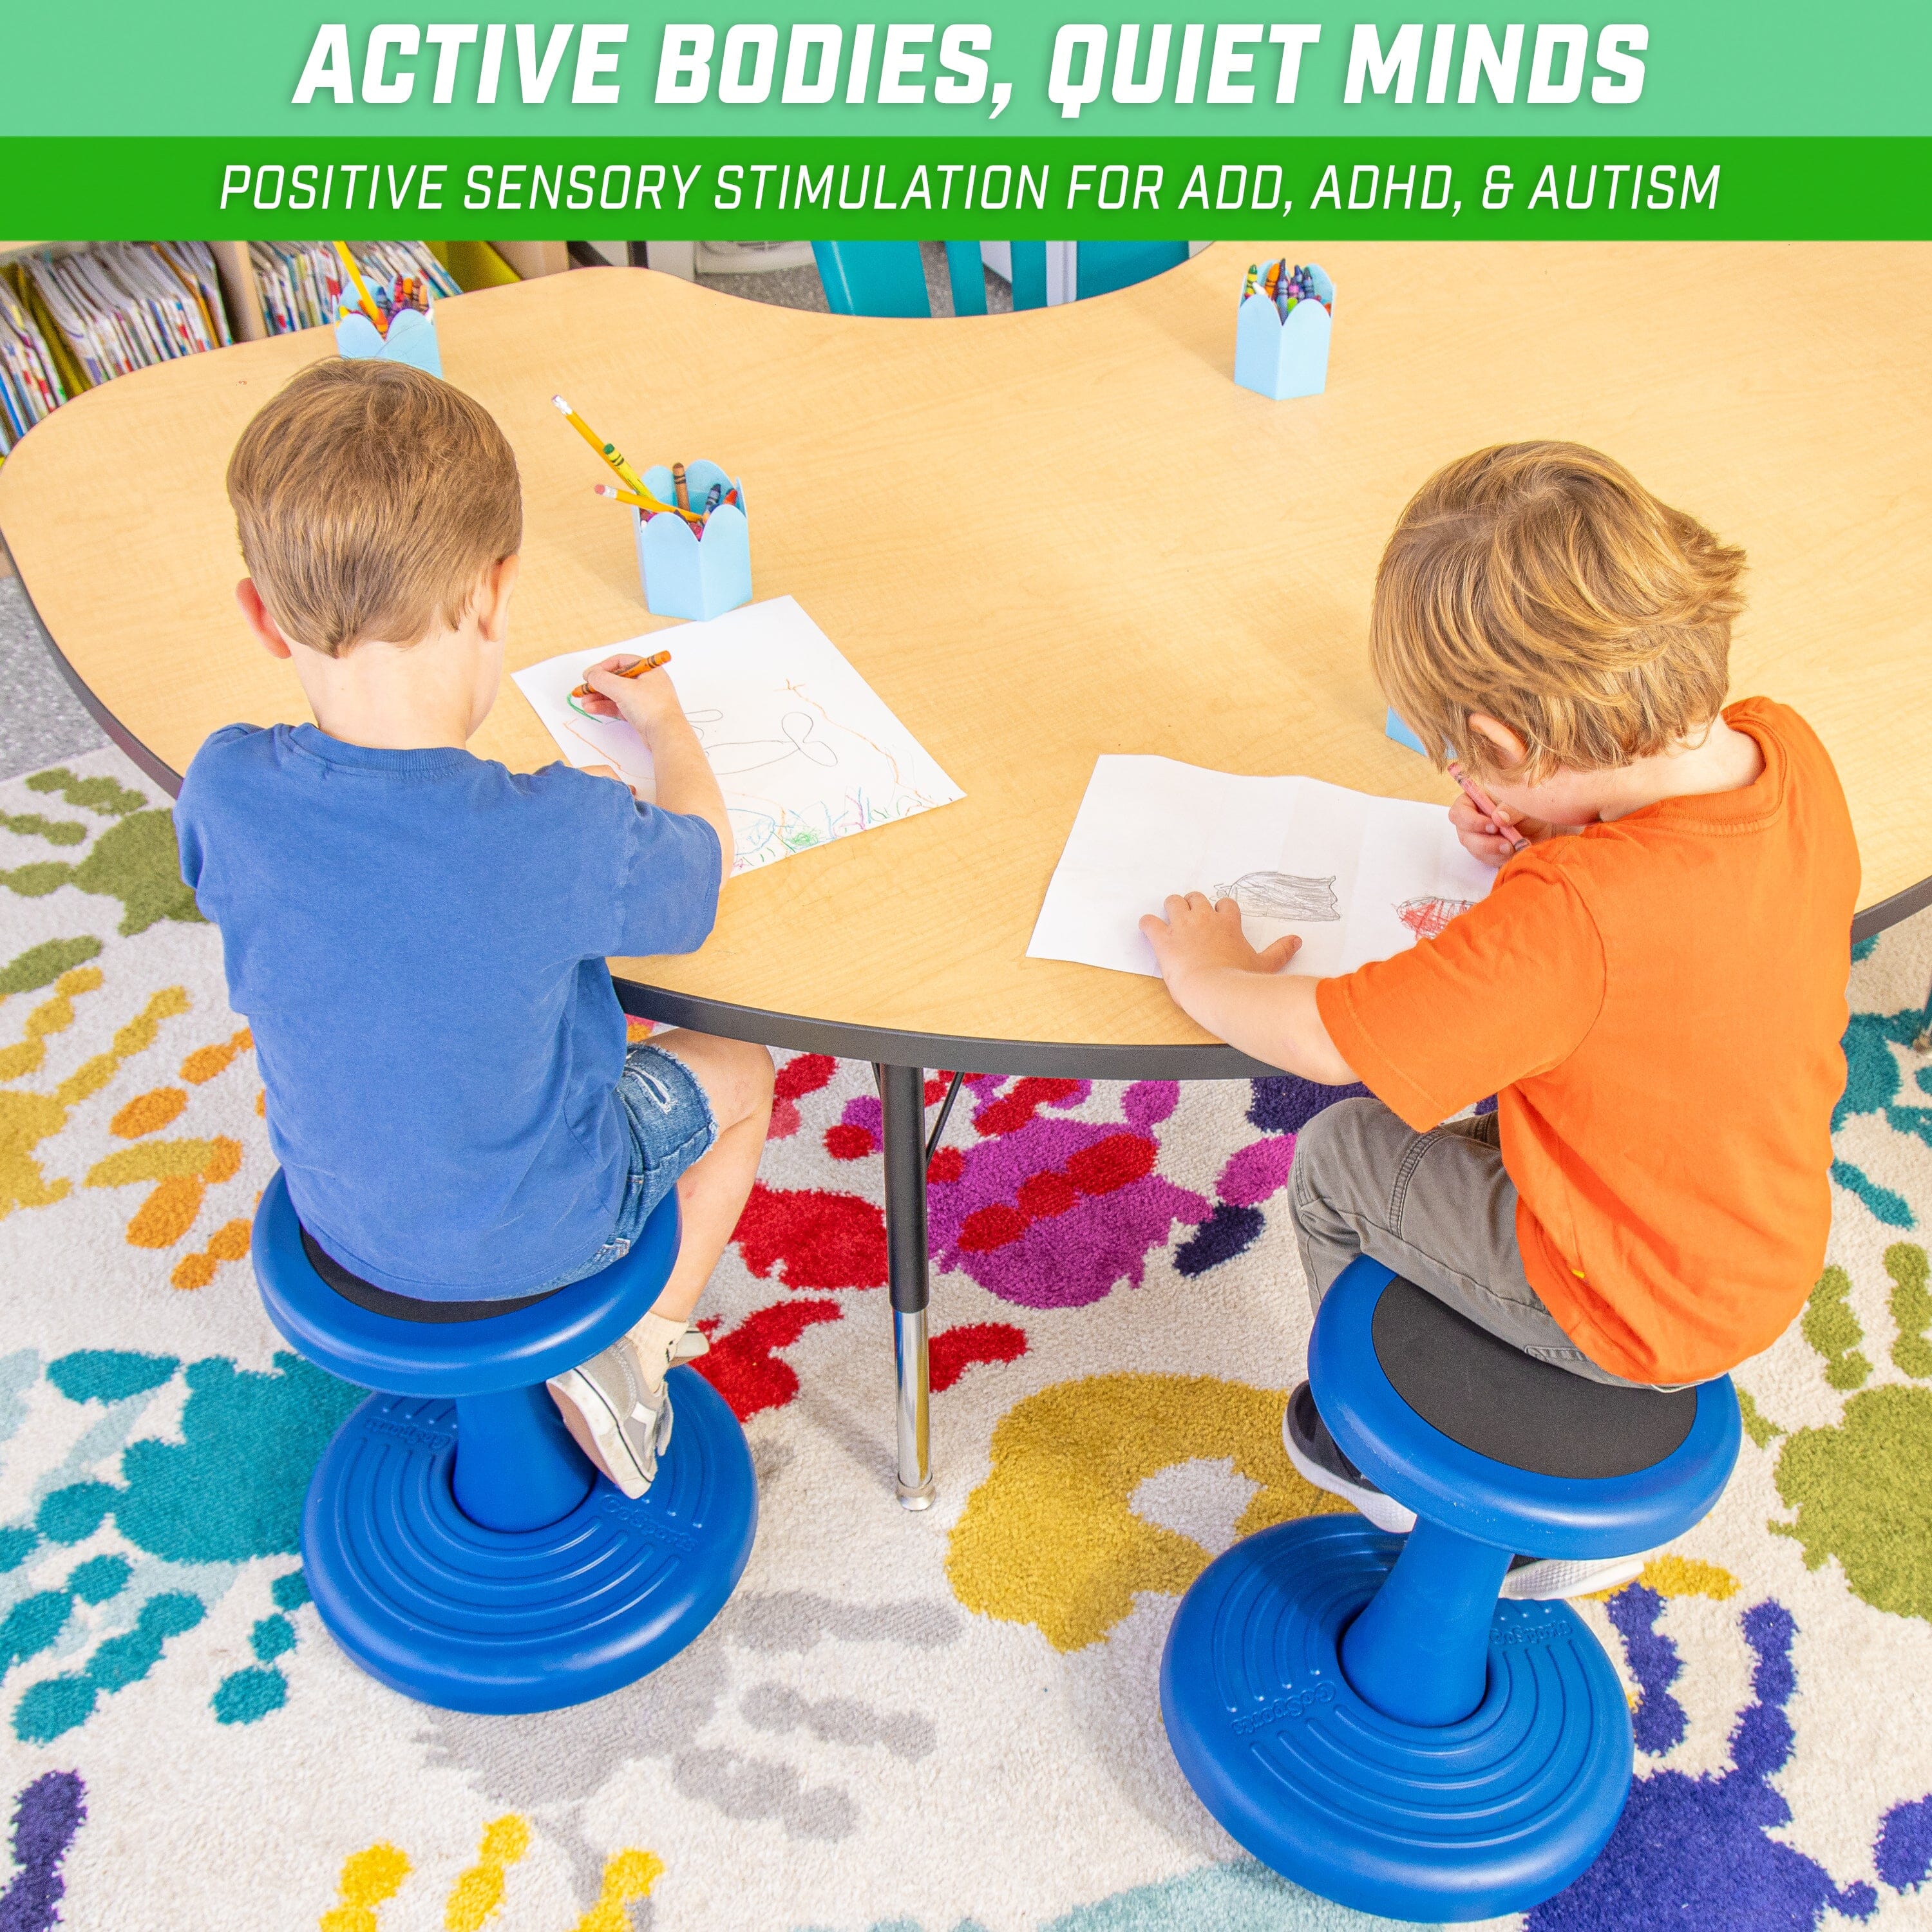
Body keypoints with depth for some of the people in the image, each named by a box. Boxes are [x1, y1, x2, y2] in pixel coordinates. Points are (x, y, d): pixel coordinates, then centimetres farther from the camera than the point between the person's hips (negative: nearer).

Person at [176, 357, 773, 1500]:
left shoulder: (224, 792, -23)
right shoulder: (561, 835, -34)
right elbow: (704, 858, -10)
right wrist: (666, 724, 8)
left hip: (341, 1226, 4)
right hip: (535, 1231, -4)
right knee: (738, 1075, 22)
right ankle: (638, 1350, 17)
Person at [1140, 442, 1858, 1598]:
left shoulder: (1571, 919, -39)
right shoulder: (1786, 750, -15)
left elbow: (1321, 1043, -28)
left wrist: (1206, 974, -10)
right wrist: (1569, 840, -4)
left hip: (1634, 1308, -7)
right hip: (1775, 1250, 8)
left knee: (1338, 1163, 9)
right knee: (1485, 1114, 28)